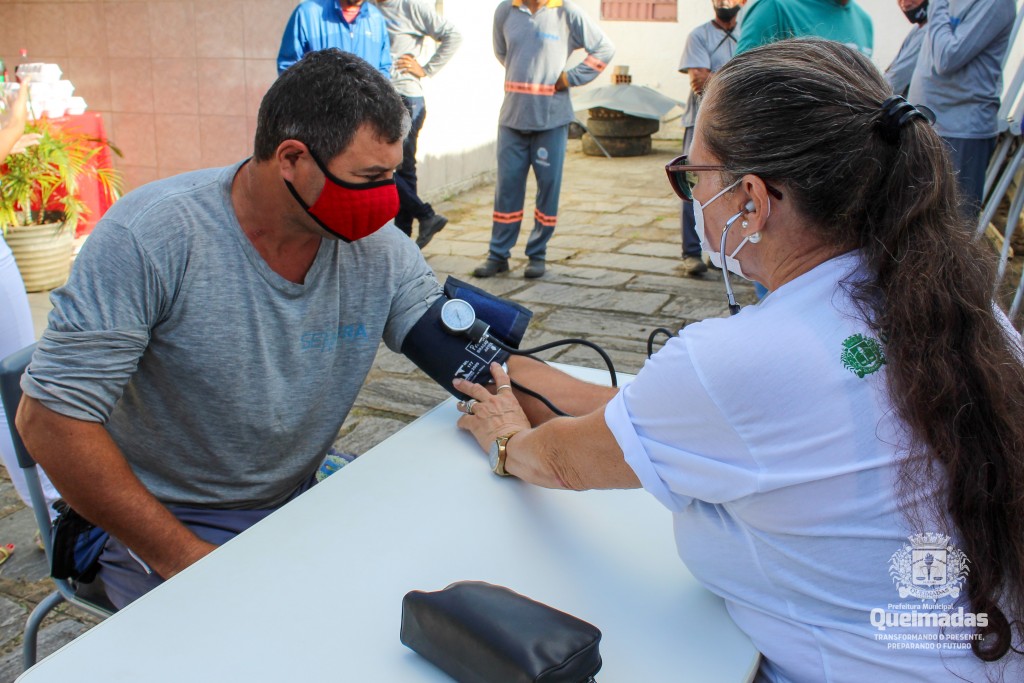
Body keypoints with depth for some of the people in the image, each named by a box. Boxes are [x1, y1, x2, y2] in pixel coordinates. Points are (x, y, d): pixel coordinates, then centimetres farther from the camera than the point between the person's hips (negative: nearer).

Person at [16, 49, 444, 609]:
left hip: (299, 501, 5)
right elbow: (49, 417, -20)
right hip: (157, 527, -4)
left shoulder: (381, 248, -7)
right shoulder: (149, 237, -21)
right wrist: (183, 558, -20)